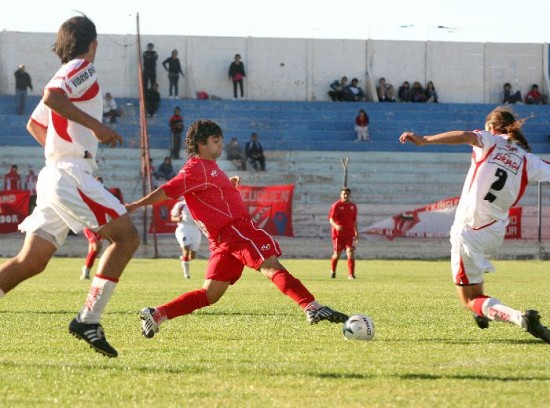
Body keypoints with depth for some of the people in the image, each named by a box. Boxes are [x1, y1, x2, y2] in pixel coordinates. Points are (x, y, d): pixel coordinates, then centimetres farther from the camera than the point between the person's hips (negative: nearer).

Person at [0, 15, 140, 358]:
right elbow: (51, 96, -23)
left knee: (31, 261, 4)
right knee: (127, 236, -9)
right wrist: (95, 125, -19)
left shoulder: (65, 76, 24)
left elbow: (34, 125, 32)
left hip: (55, 173, 9)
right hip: (71, 174, -9)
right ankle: (88, 320, -16)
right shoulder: (82, 68, -4)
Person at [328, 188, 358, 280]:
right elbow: (331, 219, -11)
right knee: (337, 254, 8)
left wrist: (356, 232, 19)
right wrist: (336, 226, -31)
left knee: (351, 253, -12)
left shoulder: (353, 206, 9)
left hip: (350, 234, 2)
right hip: (338, 234, -2)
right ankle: (332, 271, 34)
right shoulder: (336, 205, -5)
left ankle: (351, 274, -13)